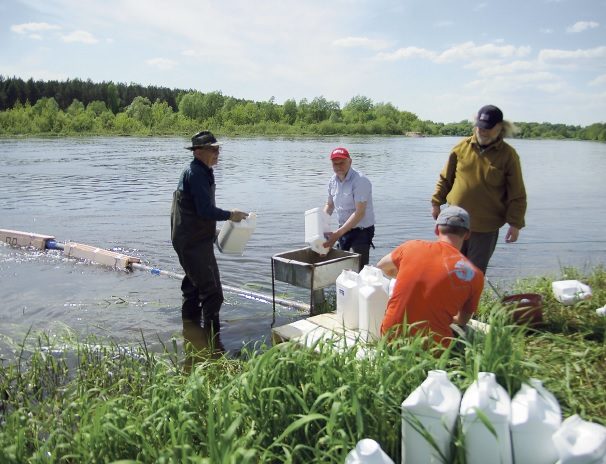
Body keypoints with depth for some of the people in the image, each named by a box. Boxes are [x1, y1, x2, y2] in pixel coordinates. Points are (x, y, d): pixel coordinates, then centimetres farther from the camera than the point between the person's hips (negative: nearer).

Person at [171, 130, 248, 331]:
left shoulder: (202, 172, 15)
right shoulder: (196, 173, -18)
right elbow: (206, 209, -25)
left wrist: (212, 231, 19)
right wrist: (230, 215, -13)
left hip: (190, 240, 11)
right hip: (194, 242, -11)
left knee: (193, 286, 22)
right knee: (212, 293, -10)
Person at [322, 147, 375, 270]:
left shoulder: (360, 181, -21)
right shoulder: (333, 180, 2)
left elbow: (359, 213, -27)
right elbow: (329, 205, 16)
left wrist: (337, 234, -31)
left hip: (362, 230, -7)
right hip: (344, 228, 7)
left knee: (359, 267, -8)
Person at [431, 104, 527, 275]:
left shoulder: (508, 155, -7)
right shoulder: (462, 147, 0)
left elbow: (517, 195, -5)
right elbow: (445, 178, 10)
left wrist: (515, 224, -10)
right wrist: (436, 202, 8)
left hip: (486, 228, -2)